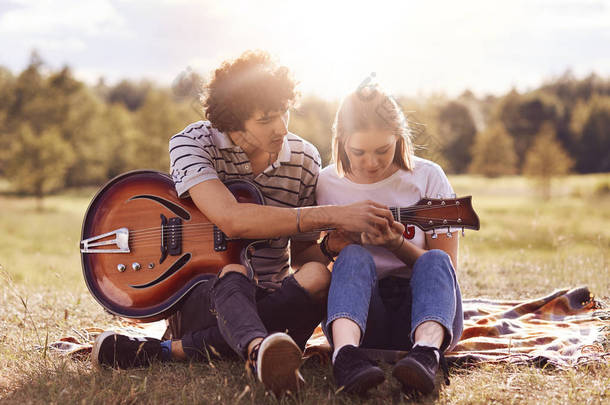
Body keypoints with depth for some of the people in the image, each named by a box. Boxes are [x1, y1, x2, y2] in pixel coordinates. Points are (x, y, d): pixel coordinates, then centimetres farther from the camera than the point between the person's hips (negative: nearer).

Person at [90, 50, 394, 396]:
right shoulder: (193, 143, -9)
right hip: (200, 298, -3)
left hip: (270, 303, 4)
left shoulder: (305, 160, 5)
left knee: (318, 277, -29)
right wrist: (334, 216, -32)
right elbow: (231, 219, -29)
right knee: (235, 272, -36)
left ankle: (170, 350, -34)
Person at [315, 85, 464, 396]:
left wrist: (396, 244, -17)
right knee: (354, 257, -29)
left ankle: (426, 352, -57)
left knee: (436, 261, -30)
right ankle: (346, 353, -56)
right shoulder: (326, 184, 5)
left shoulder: (427, 178, 1)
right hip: (356, 314, 0)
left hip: (417, 309, 0)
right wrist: (329, 248, -10)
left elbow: (447, 267, 0)